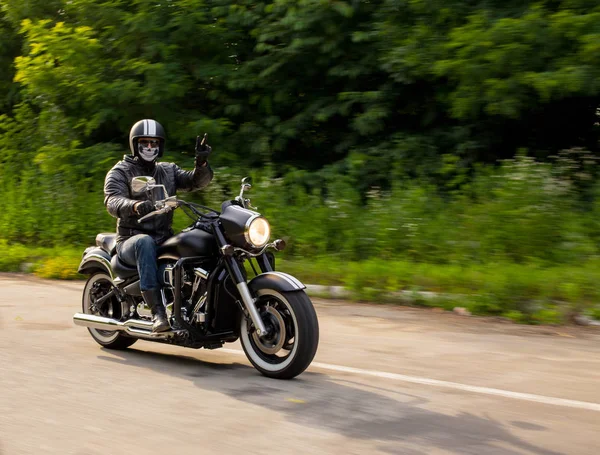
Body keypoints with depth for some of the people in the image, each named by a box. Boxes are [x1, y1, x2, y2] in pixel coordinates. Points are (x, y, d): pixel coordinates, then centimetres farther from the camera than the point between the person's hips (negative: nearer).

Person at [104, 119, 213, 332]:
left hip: (165, 239, 4)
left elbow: (197, 180, 1)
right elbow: (112, 201, -17)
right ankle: (157, 311, -44)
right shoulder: (120, 172, 3)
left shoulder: (168, 171, 17)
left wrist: (201, 163, -22)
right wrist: (135, 206, -40)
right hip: (131, 240, -4)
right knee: (145, 242, -40)